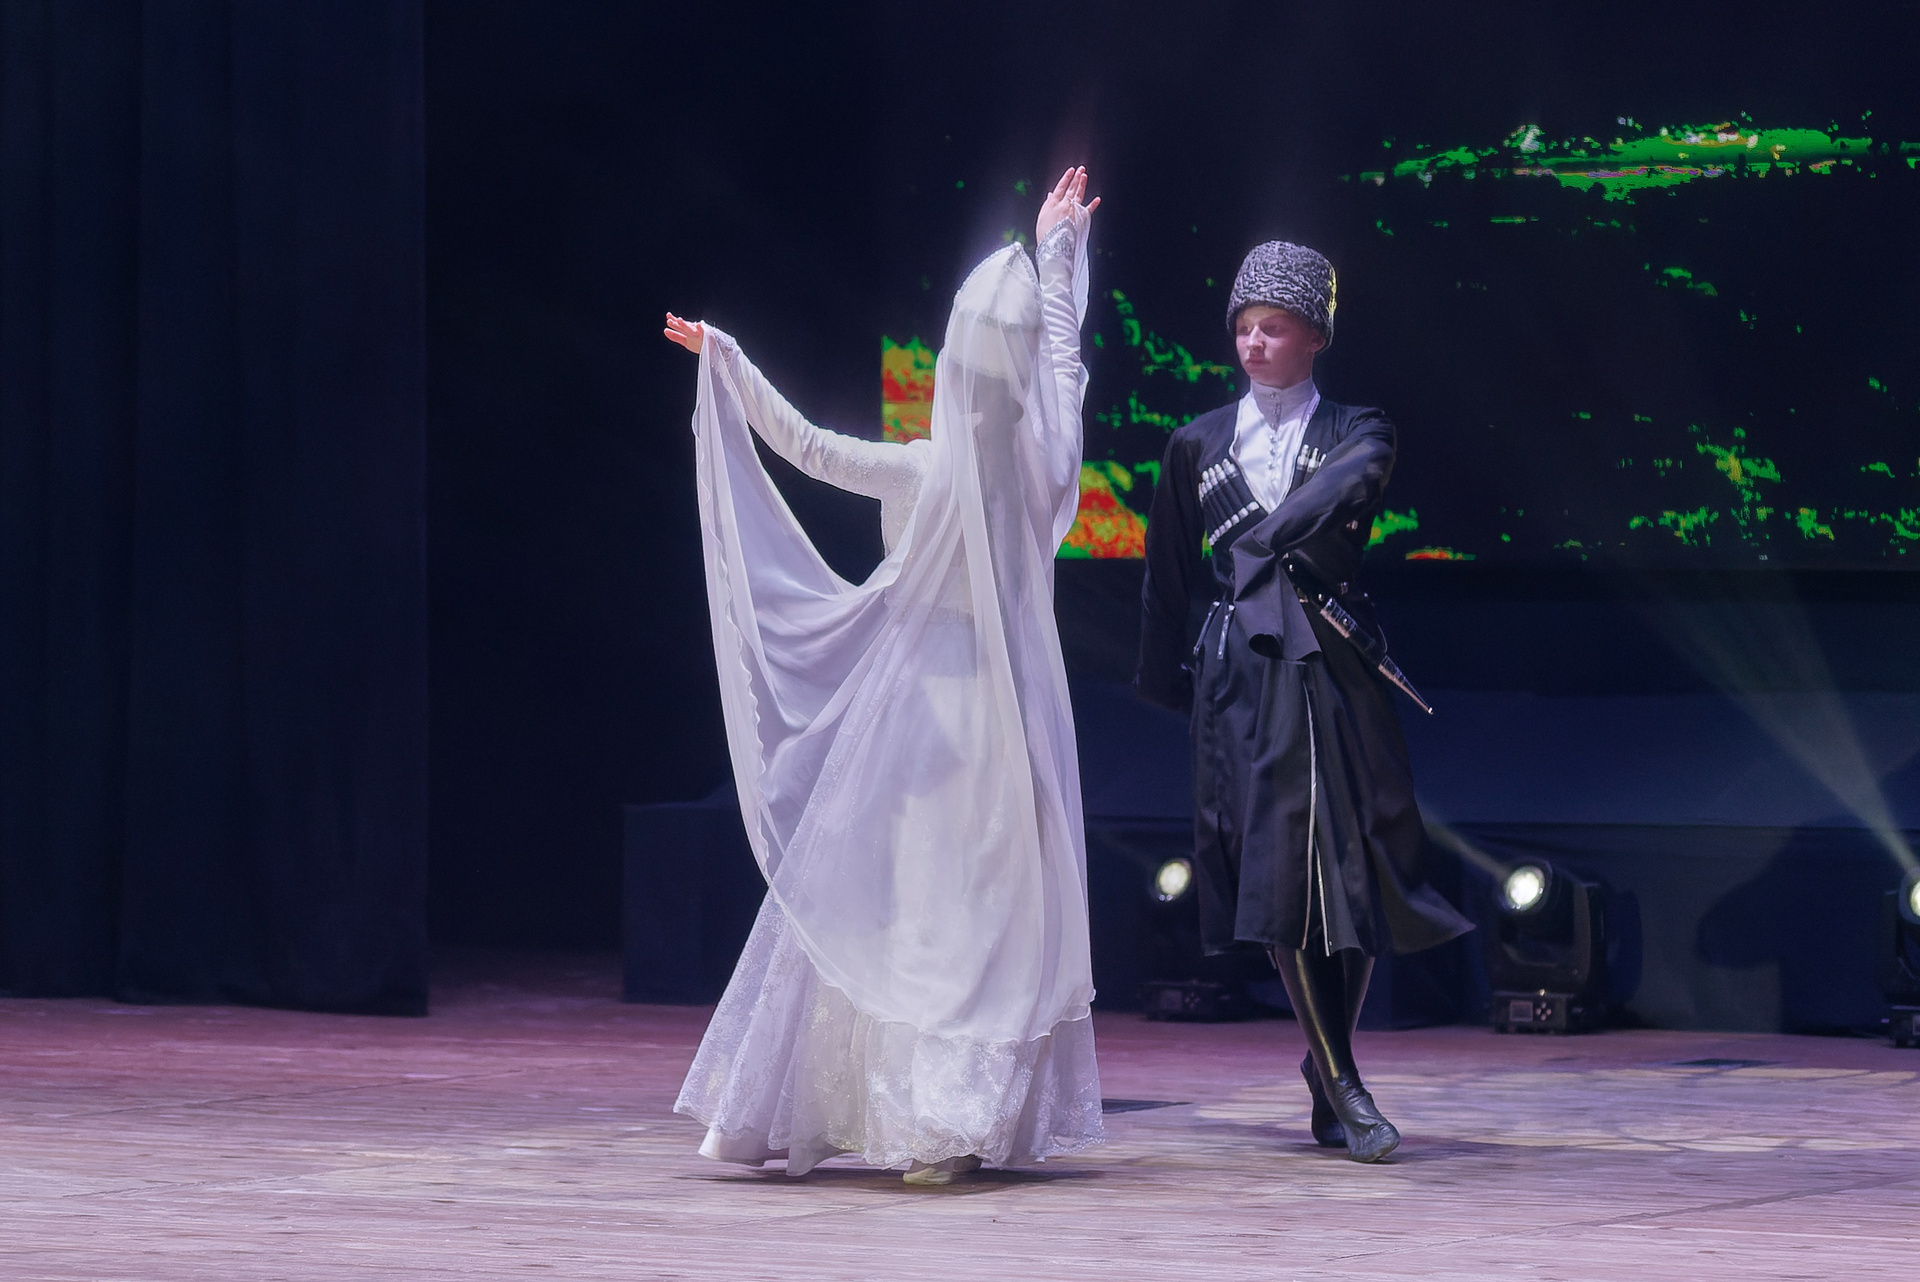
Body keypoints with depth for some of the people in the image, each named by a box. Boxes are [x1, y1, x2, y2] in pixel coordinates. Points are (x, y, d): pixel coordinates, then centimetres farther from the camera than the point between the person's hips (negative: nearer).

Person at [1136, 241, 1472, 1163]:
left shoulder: (1353, 432, 8)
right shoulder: (1198, 446, 14)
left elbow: (1348, 485, -16)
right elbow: (1171, 575, 19)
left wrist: (1264, 538, -19)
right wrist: (1172, 683, 18)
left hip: (1333, 668, -1)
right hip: (1241, 677, 1)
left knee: (1355, 867, -2)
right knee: (1275, 869, -9)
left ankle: (1329, 1065, 14)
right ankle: (1340, 1085, -6)